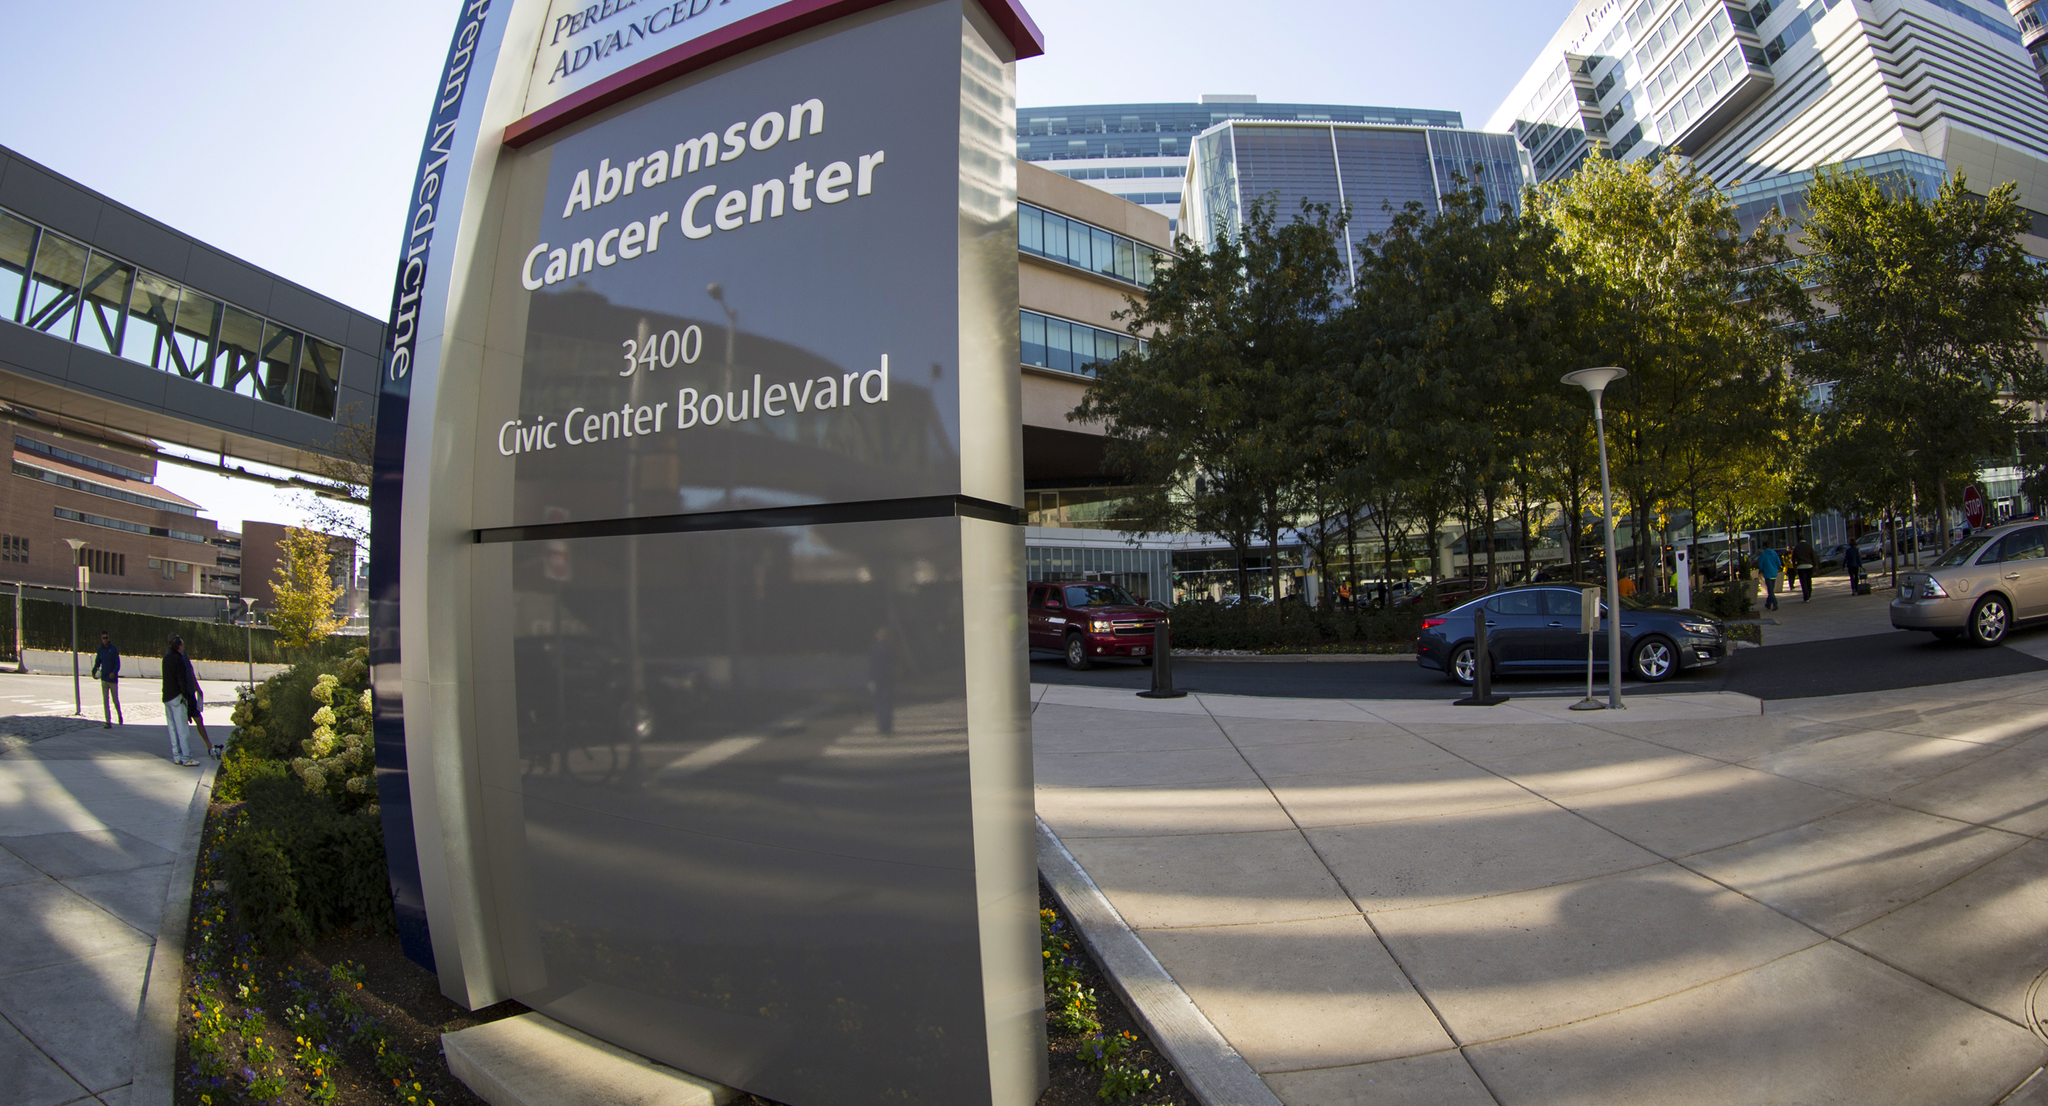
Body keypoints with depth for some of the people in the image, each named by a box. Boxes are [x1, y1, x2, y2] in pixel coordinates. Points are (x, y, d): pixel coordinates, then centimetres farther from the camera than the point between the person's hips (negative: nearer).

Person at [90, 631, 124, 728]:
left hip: (113, 679, -3)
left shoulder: (113, 649, -5)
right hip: (104, 679, 3)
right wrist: (94, 671, -6)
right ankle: (108, 722, 0)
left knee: (115, 700, 7)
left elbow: (118, 663, -8)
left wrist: (114, 672, -25)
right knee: (105, 701, -2)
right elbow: (97, 662, 13)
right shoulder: (100, 649, 5)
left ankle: (120, 716, 31)